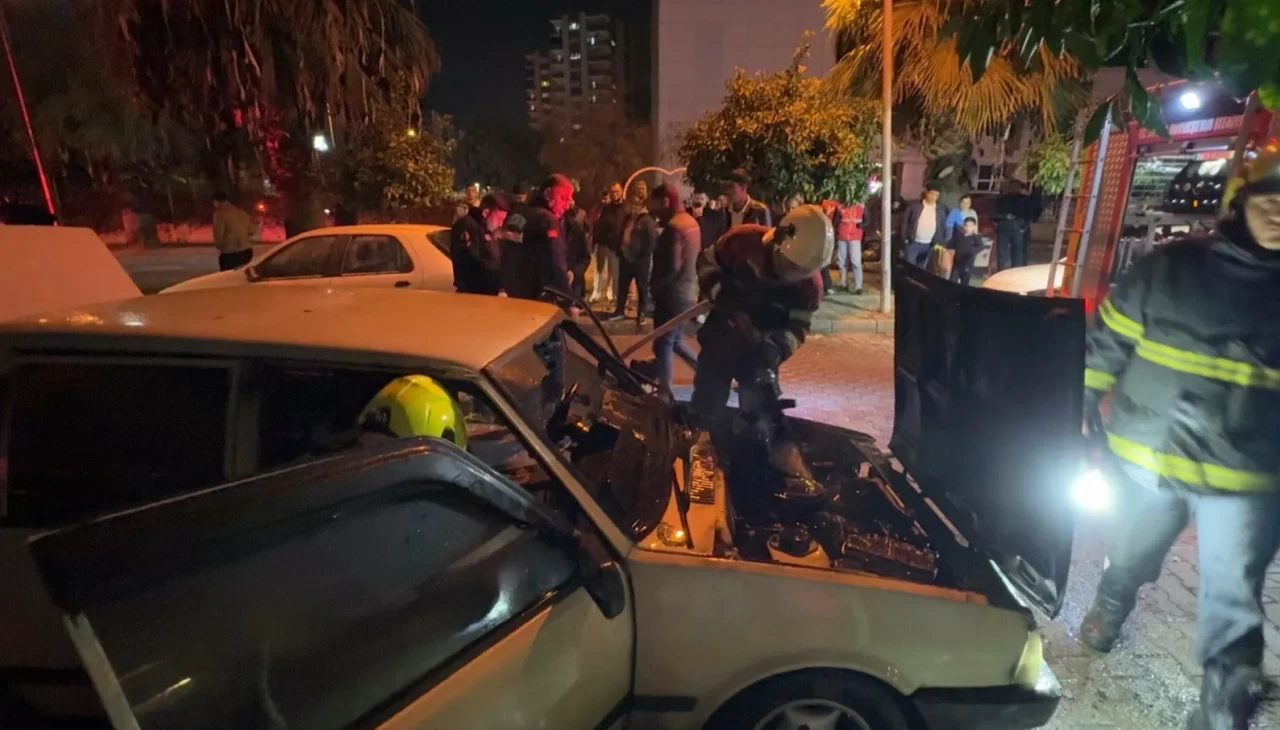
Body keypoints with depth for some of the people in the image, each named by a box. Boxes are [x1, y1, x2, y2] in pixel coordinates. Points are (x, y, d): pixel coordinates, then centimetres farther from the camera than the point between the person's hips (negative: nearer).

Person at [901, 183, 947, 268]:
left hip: (929, 245, 3)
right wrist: (905, 238, -6)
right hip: (914, 242, -2)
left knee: (922, 268, 12)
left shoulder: (941, 208, 3)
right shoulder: (914, 205, -6)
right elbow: (905, 221, -2)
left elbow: (943, 226, 9)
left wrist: (940, 242, 3)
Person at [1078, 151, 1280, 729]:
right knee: (1133, 551, 23)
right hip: (1148, 457, 0)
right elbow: (1106, 346, -2)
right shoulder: (1167, 269, -6)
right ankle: (1111, 604, 51)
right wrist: (1077, 420, -3)